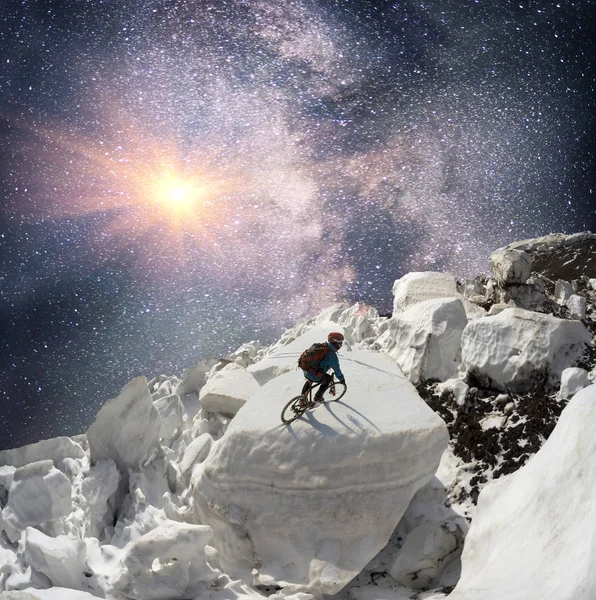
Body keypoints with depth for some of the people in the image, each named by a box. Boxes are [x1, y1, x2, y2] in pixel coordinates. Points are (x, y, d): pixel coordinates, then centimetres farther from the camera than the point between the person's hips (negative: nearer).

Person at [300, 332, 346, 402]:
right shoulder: (332, 355, -16)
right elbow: (337, 370, -7)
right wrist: (342, 379, 11)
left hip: (305, 372, 7)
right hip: (314, 376, -7)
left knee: (309, 380, 39)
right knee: (328, 378, 21)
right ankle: (317, 397, 23)